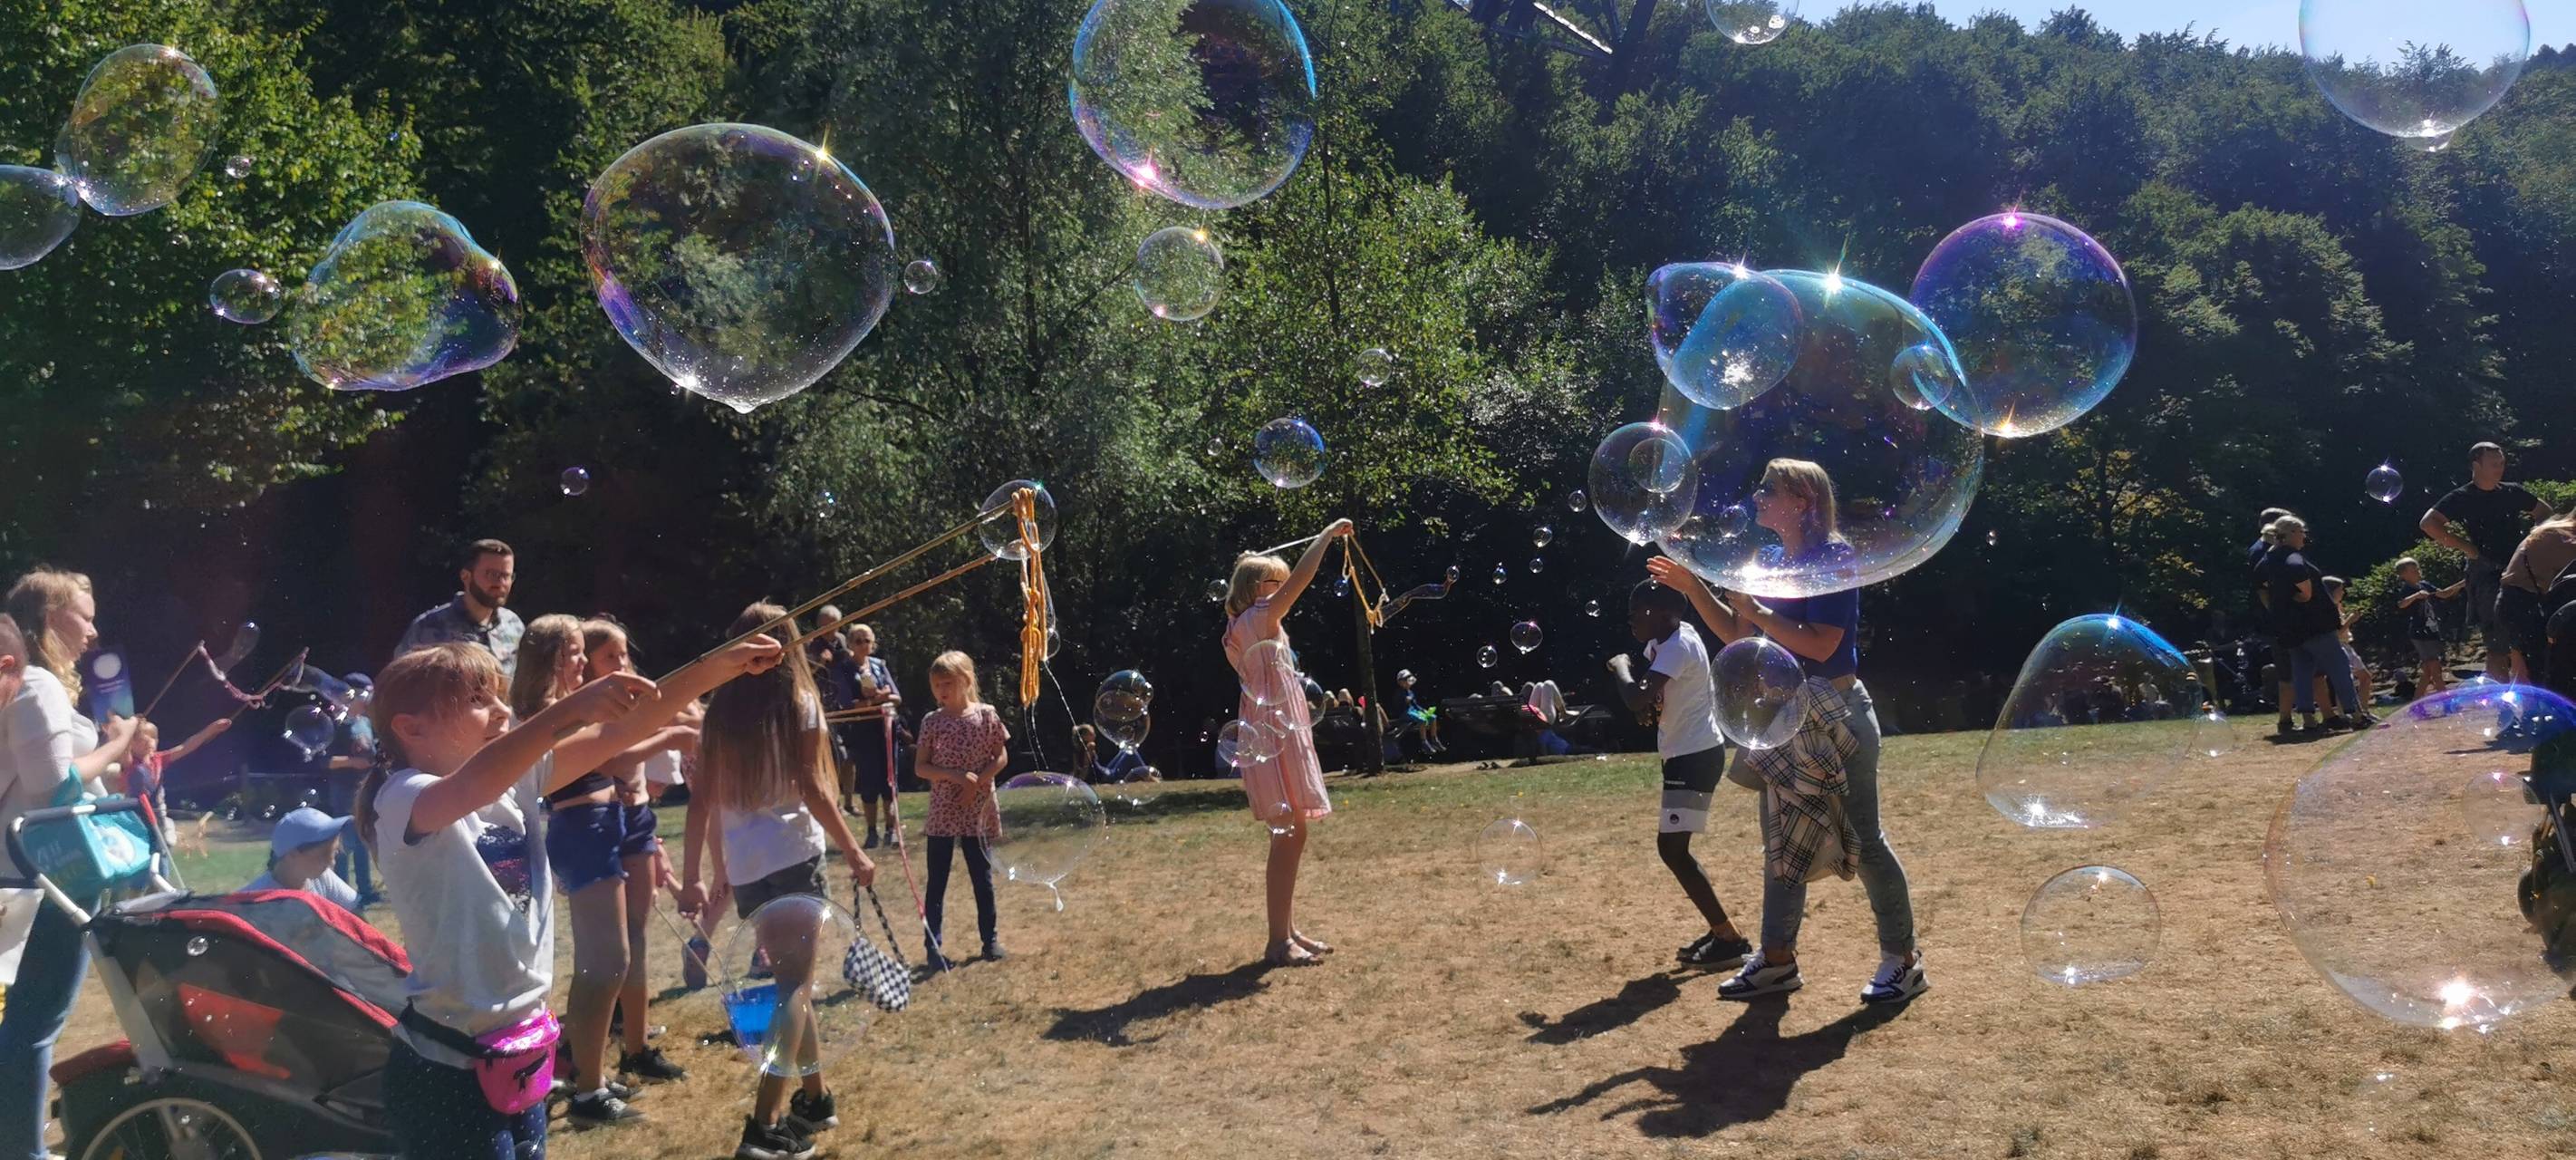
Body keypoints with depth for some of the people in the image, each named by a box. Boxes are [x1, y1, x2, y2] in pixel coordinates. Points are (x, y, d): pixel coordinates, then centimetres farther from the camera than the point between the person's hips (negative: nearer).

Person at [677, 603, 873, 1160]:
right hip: (791, 858, -5)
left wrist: (692, 877, 9)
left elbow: (702, 799, 4)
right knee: (794, 989, -1)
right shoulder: (797, 703, -4)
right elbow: (812, 790, -9)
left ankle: (814, 1097, 32)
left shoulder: (721, 711, 8)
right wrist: (854, 852, 0)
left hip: (743, 869, 5)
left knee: (790, 981, 20)